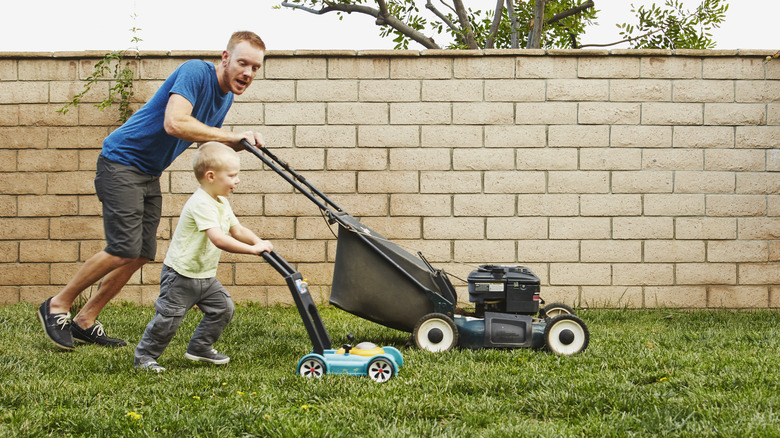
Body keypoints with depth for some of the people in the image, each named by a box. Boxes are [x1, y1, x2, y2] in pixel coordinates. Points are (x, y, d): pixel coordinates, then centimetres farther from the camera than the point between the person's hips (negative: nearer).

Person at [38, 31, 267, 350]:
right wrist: (232, 136, -29)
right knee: (124, 249, -15)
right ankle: (58, 306, 2)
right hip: (122, 163, -9)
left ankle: (85, 321, 16)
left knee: (142, 254, 5)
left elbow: (207, 141, 22)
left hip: (150, 173, 9)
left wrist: (243, 143, 2)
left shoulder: (225, 97, 8)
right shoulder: (195, 73, -21)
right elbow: (174, 123, -35)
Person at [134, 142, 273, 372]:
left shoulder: (222, 203, 7)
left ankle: (200, 347, 21)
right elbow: (218, 239, -36)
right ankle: (144, 356, 11)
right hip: (181, 274, -9)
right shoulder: (201, 204, -26)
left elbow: (237, 230, 14)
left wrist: (260, 243, -5)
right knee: (168, 318, -5)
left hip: (205, 275, 9)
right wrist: (252, 249, -34)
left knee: (223, 308, 5)